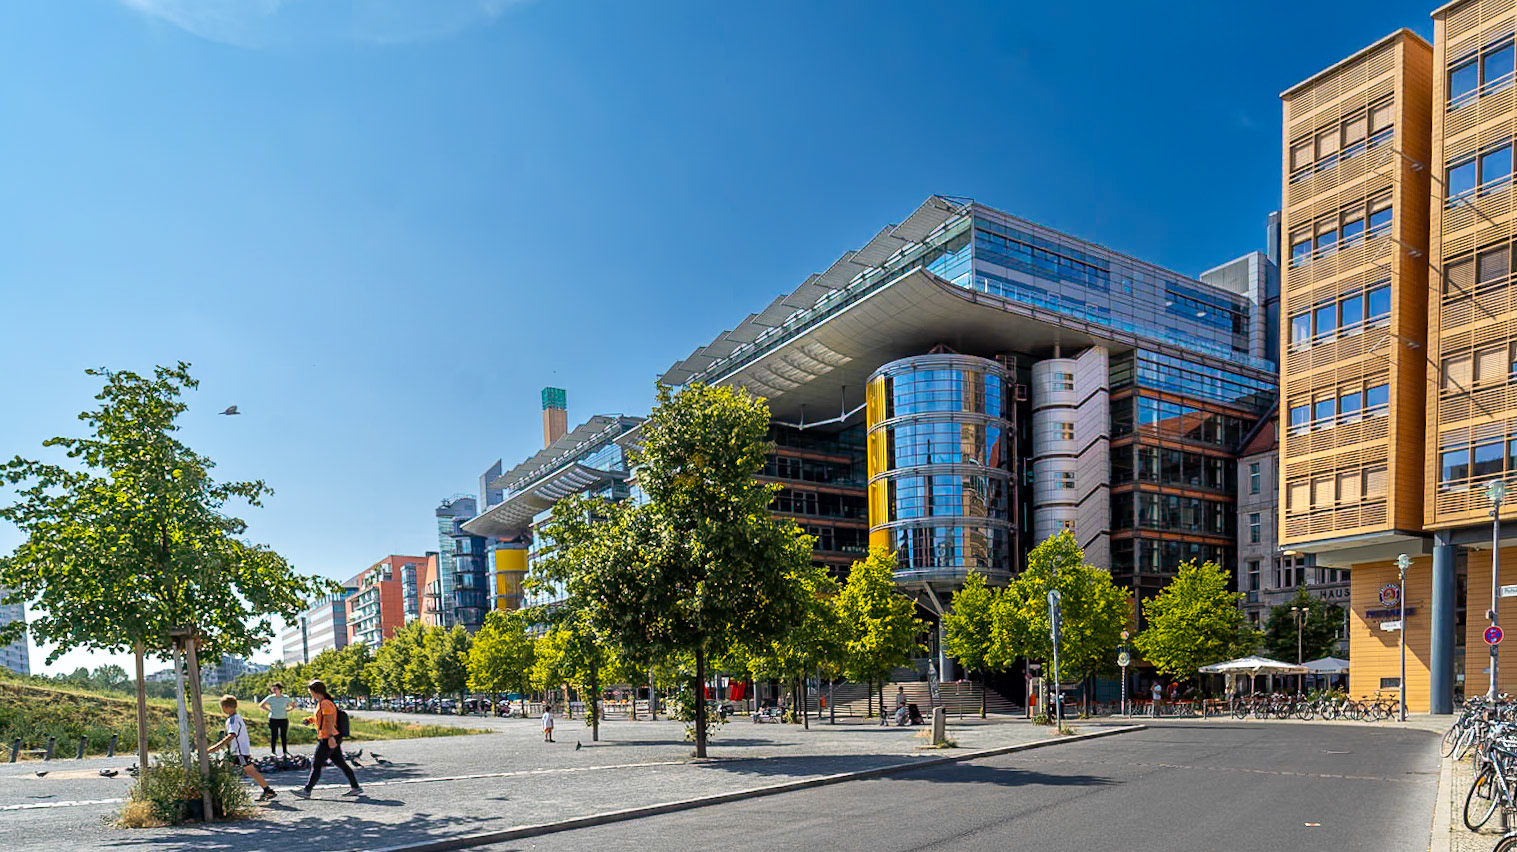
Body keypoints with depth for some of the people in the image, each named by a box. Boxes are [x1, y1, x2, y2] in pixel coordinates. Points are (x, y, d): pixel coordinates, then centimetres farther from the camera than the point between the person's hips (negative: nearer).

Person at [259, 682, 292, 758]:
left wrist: (288, 710, -1)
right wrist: (269, 710, -2)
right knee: (273, 736, -1)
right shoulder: (271, 698, -2)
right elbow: (261, 705, 7)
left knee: (284, 736, 4)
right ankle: (273, 751, 10)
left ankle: (285, 752, 12)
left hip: (284, 720, 1)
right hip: (273, 720, -1)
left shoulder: (286, 698, 0)